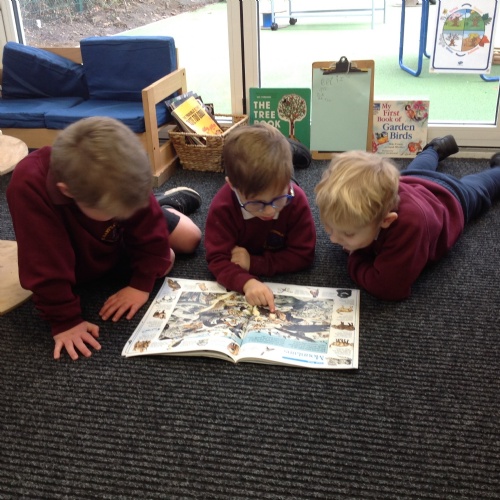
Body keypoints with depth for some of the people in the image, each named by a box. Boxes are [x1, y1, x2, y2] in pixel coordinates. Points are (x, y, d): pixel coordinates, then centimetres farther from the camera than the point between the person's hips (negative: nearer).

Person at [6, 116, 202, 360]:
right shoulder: (29, 187, -48)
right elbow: (47, 269, -41)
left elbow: (149, 229, -23)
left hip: (122, 235, 2)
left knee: (190, 238, 9)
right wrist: (65, 321, -36)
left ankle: (168, 204, 39)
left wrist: (142, 284, -22)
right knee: (165, 260, 6)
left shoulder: (121, 177, -38)